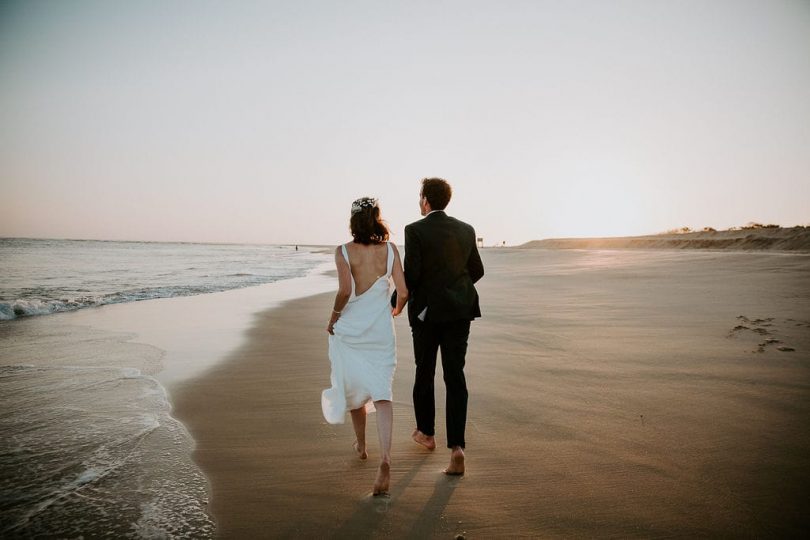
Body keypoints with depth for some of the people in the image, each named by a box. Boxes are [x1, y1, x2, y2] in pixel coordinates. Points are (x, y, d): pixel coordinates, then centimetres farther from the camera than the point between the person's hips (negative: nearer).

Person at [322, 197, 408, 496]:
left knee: (354, 387, 19)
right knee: (381, 394, -1)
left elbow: (345, 290, -21)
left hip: (349, 330, 0)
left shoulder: (343, 251, -9)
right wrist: (396, 310, 15)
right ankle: (385, 458, -18)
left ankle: (360, 445, 39)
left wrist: (333, 317, -5)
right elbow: (403, 292, -5)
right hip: (381, 331, 1)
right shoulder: (390, 250, -3)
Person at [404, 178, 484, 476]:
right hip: (459, 309, 4)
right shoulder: (466, 230, 6)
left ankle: (426, 432, 33)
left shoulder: (415, 230, -9)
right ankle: (456, 446, -6)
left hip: (427, 310, -3)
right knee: (455, 376, 3)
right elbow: (477, 270, 12)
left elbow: (411, 274, -14)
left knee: (424, 373, 15)